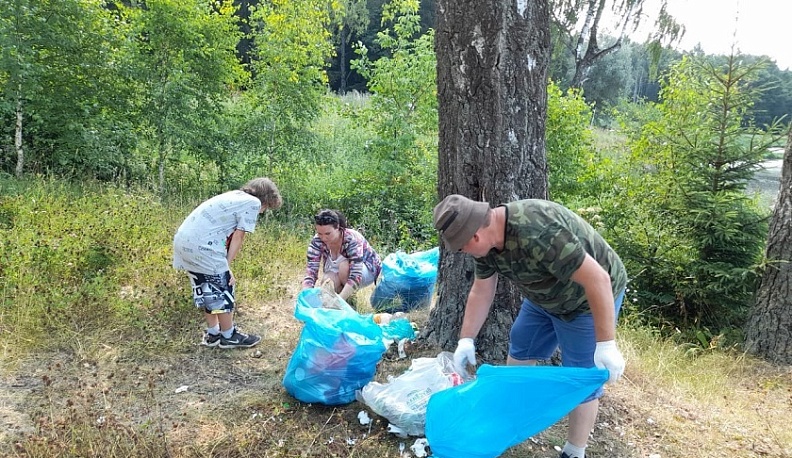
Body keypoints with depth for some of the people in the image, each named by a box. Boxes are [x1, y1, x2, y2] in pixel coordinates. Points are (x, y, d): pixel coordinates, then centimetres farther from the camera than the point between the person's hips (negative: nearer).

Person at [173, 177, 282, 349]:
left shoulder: (233, 195, 24)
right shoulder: (253, 202, -1)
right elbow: (237, 237, -5)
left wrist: (223, 265, 10)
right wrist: (227, 266, 1)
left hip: (183, 239, 9)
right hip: (201, 245, -9)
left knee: (207, 290, 20)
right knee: (222, 291, 6)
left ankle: (213, 333, 32)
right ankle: (229, 336, 19)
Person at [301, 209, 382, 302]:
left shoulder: (352, 239, -34)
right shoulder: (317, 241, -22)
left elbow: (356, 276, -41)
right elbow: (310, 271, -26)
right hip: (341, 274, 3)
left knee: (343, 264, -34)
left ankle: (350, 299, -9)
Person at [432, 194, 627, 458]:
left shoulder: (537, 233, -40)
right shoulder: (486, 237, -12)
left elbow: (598, 279, -36)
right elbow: (481, 292, -1)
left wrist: (606, 344, -32)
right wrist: (466, 340, -2)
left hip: (588, 300, -8)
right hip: (546, 296, 8)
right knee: (520, 350, 19)